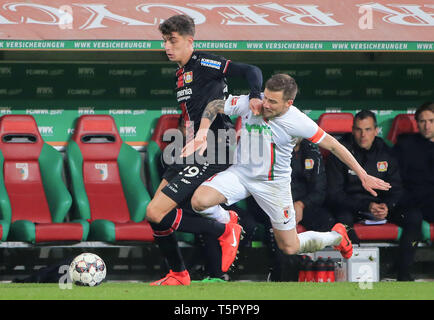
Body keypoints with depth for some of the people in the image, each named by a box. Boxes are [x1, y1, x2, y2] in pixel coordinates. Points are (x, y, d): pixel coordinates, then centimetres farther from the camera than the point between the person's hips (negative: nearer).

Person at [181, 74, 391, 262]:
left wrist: (363, 175, -8)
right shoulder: (250, 103, -16)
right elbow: (214, 106, -1)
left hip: (274, 184, -3)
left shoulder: (298, 122, -21)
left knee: (289, 248, 4)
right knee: (199, 201, -24)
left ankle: (336, 236, 35)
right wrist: (202, 132, -19)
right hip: (242, 172, 3)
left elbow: (332, 145, -11)